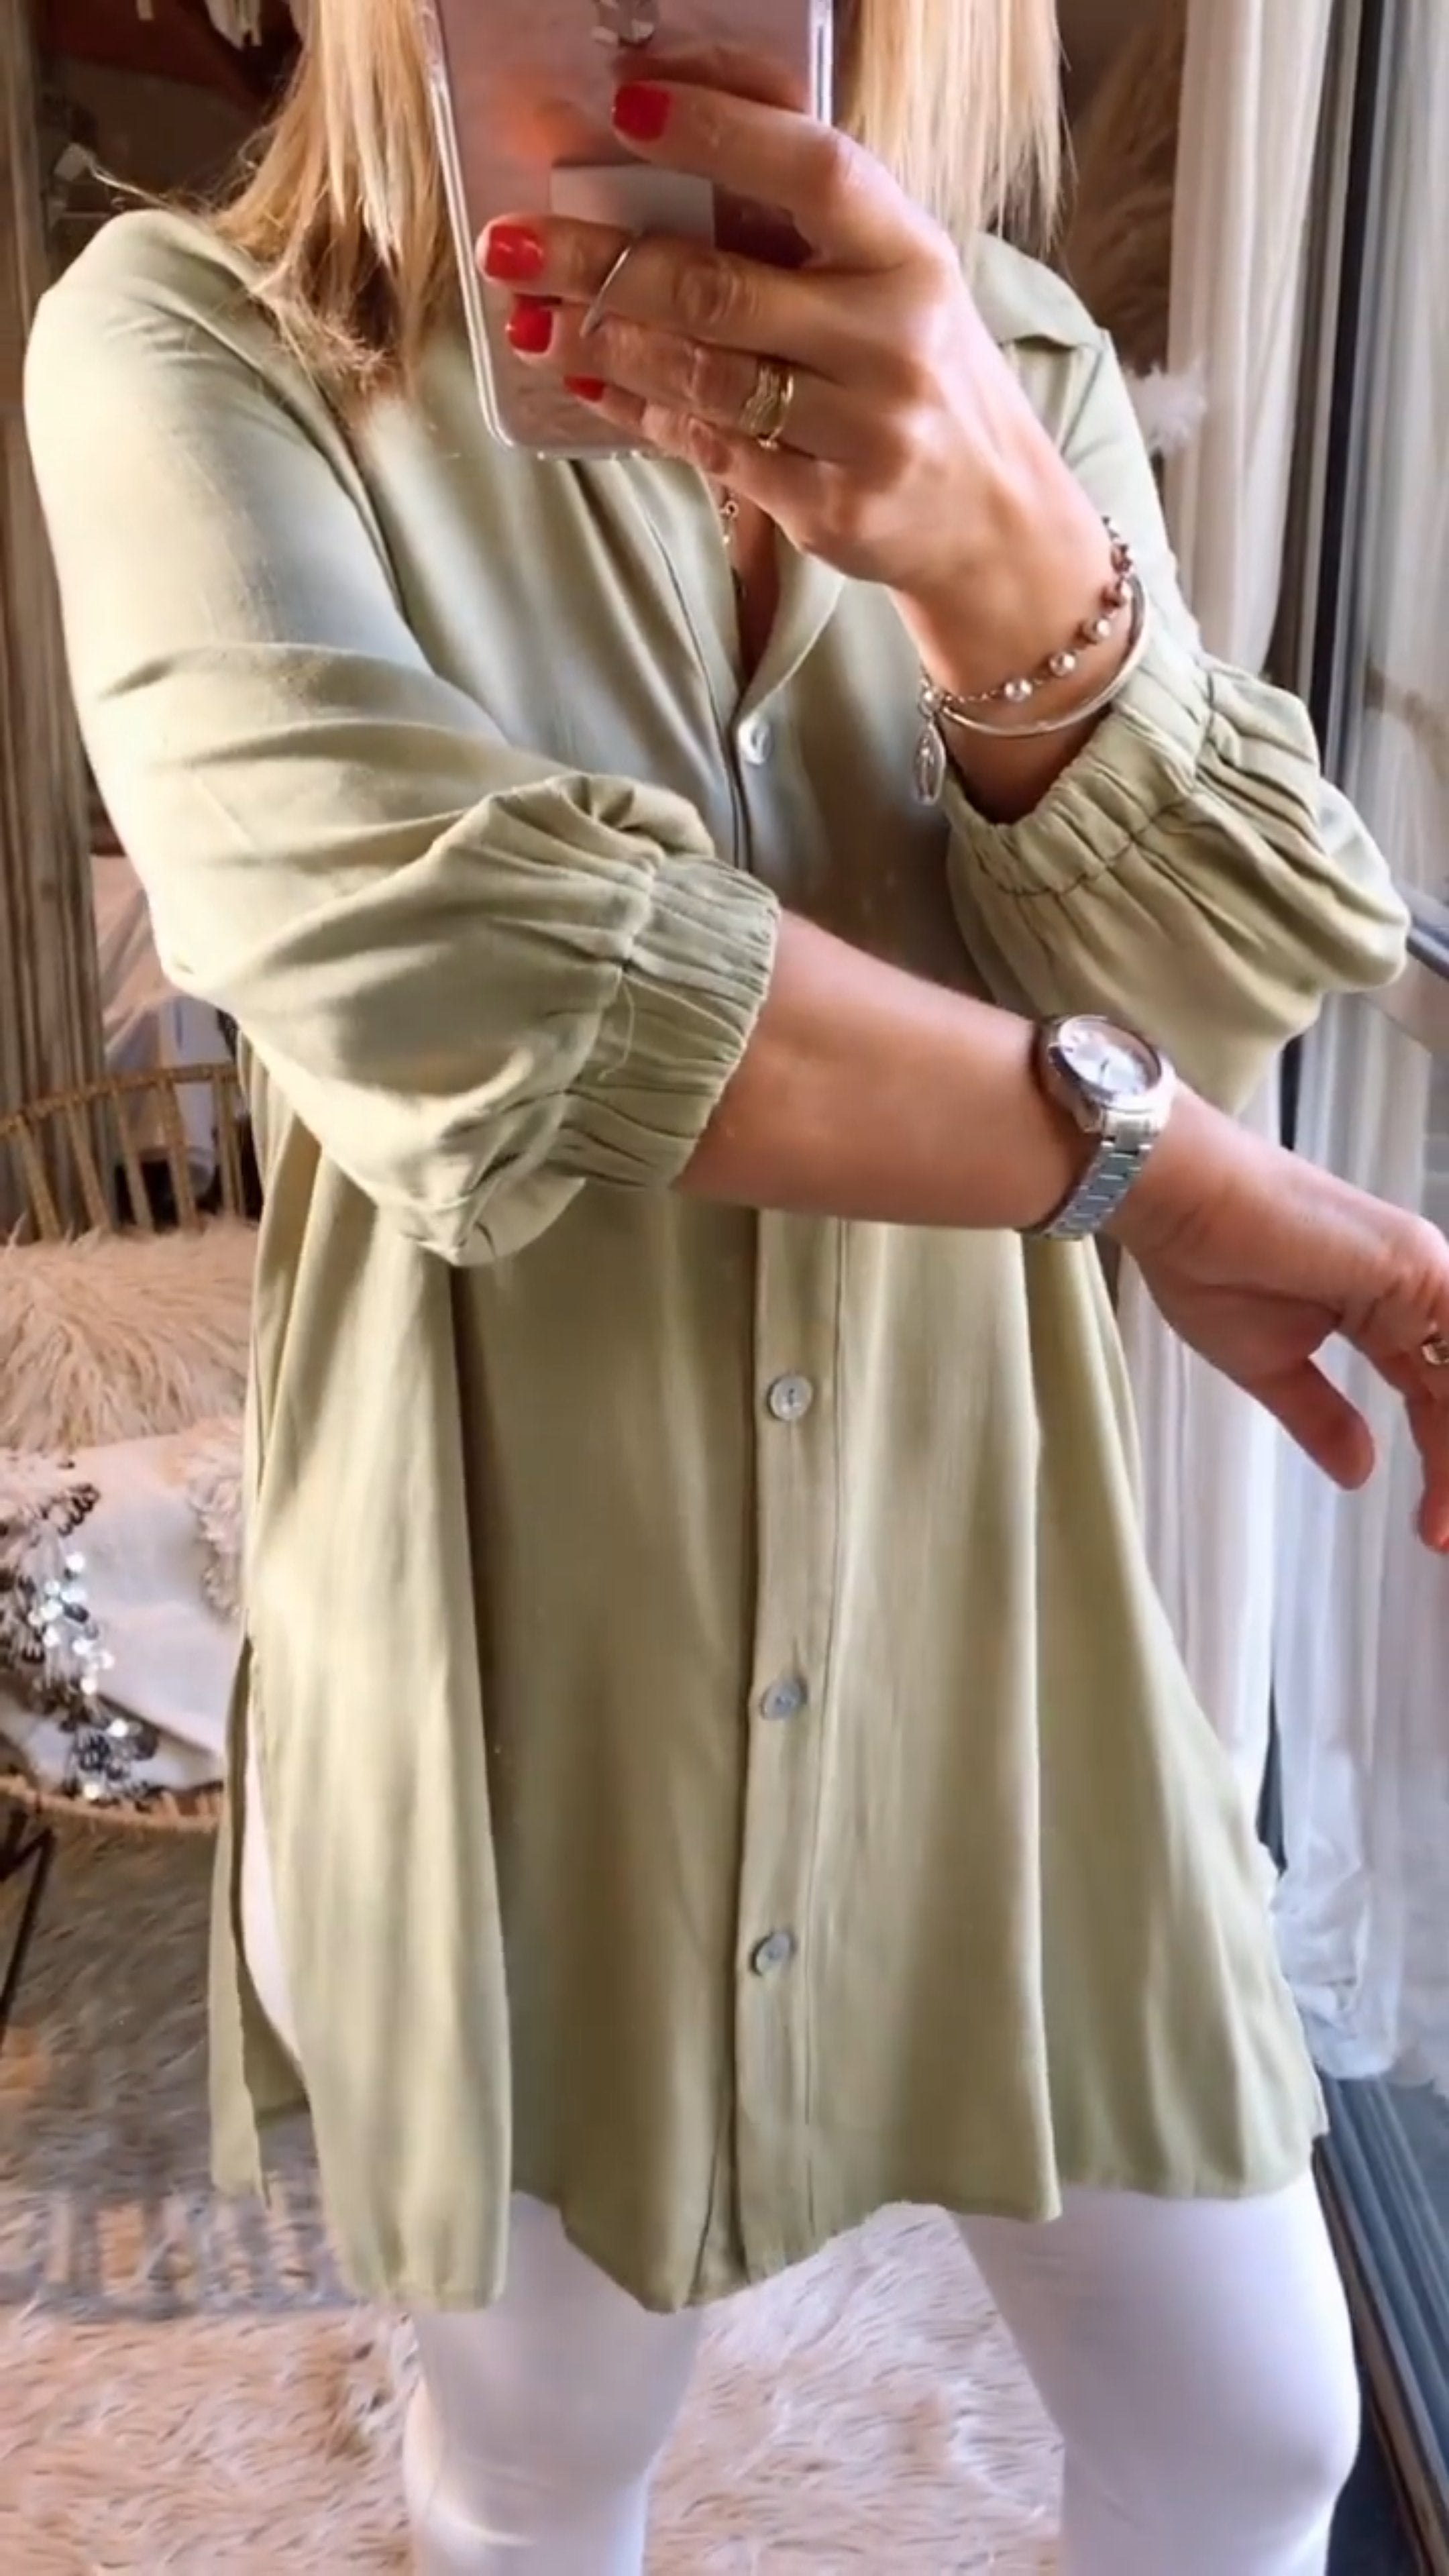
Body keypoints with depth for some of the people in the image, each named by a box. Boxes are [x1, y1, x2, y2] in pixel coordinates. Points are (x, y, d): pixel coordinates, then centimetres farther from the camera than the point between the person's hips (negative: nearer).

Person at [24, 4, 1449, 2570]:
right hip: (524, 1641, -2)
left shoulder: (1015, 362, 2)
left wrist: (1001, 554, -31)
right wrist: (1149, 1162, -24)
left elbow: (1226, 981, -11)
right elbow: (374, 917, -28)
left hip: (979, 1594, 3)